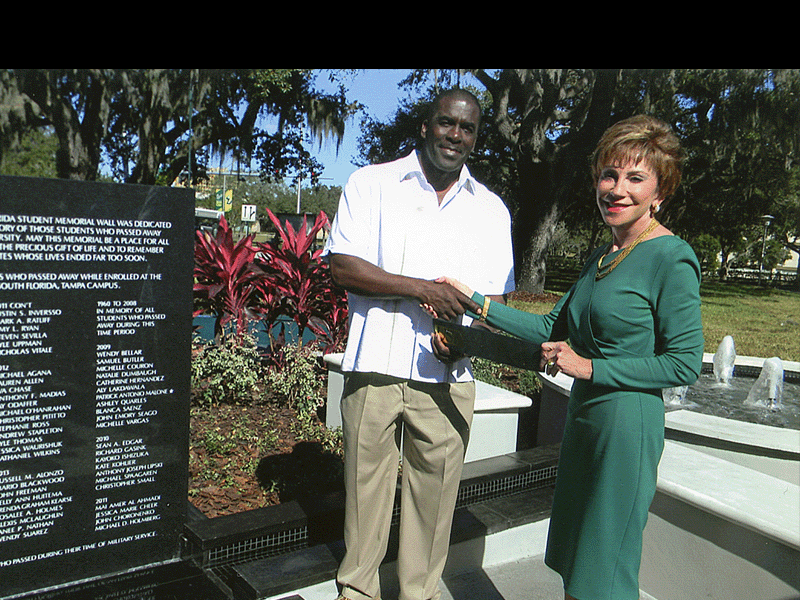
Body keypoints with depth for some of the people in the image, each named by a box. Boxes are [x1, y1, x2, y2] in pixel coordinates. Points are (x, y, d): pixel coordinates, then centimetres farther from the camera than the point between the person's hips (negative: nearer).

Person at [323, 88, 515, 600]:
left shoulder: (491, 210, 14)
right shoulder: (371, 184, 5)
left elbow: (496, 298, 13)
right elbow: (342, 267, -5)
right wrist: (422, 288, -15)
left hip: (446, 377, 2)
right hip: (375, 367, -2)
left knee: (435, 490, 7)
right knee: (366, 481, 6)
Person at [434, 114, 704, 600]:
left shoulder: (671, 259, -14)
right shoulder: (600, 258, 11)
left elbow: (685, 364, -15)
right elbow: (554, 329, 12)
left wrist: (590, 367, -18)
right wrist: (477, 303, 7)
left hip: (627, 426, -8)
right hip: (583, 416, 8)